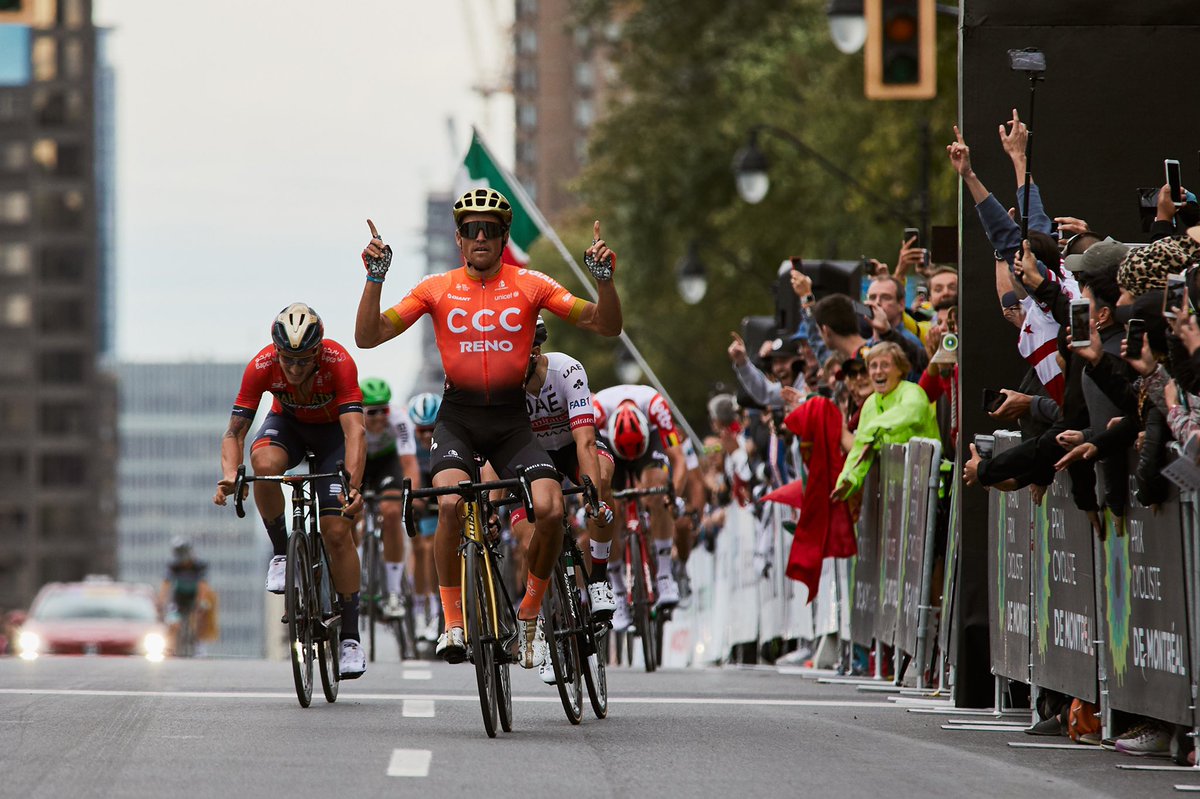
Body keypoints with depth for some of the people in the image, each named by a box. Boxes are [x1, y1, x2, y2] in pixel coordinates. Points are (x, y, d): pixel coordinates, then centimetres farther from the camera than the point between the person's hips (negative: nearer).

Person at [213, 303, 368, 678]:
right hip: (288, 424, 1)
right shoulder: (261, 366, -29)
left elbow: (354, 430, -43)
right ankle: (281, 554, -14)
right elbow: (235, 431, -29)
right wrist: (229, 475, -48)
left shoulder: (339, 362, -35)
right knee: (264, 463, -36)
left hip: (332, 429, -1)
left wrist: (354, 485, -58)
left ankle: (350, 636, -5)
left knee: (337, 531, -14)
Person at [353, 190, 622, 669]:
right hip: (458, 418, -1)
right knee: (450, 503, -29)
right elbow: (368, 337, -3)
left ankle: (530, 614, 4)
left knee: (550, 509, -22)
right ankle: (453, 622, -14)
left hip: (511, 419, 1)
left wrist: (604, 278, -18)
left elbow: (606, 326, -1)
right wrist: (375, 278, -15)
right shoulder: (437, 289, 1)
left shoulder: (529, 286, 1)